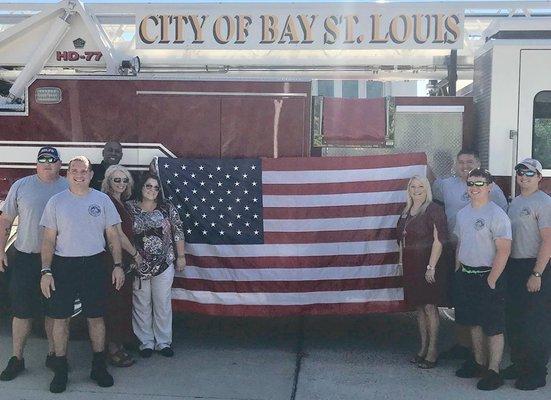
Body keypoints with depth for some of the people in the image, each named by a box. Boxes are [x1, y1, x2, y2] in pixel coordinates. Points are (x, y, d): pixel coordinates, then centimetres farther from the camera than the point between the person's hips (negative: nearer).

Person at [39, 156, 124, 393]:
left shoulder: (102, 200, 4)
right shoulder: (56, 202, 2)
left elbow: (113, 235, 7)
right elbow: (49, 239, 2)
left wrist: (117, 265, 0)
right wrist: (46, 271, -6)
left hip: (94, 264, 0)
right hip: (63, 265, 0)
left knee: (96, 317, 7)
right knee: (60, 318, 4)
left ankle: (99, 367, 20)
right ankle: (60, 369, 17)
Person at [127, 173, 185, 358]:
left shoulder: (167, 208, 1)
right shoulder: (130, 208, -1)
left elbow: (178, 232, 5)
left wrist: (181, 256, 5)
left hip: (164, 265, 1)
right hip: (138, 266, -1)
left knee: (163, 303, 9)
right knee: (142, 305, 8)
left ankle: (164, 342, 21)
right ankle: (146, 342, 21)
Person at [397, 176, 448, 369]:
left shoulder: (434, 210, -10)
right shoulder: (407, 212, 13)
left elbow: (439, 240, -16)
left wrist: (431, 267, -19)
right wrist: (402, 262, 14)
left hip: (428, 266, -7)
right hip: (411, 266, 8)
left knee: (429, 307, -3)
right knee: (419, 307, 13)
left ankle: (432, 352, 6)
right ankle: (423, 348, 22)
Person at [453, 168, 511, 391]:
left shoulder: (497, 215, -14)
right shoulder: (463, 213, 10)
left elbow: (504, 250, -18)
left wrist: (491, 281, -19)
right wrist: (458, 271, 14)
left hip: (487, 276, -8)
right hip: (466, 276, 8)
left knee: (494, 328, 0)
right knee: (474, 323, 17)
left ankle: (493, 371, 7)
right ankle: (479, 363, 29)